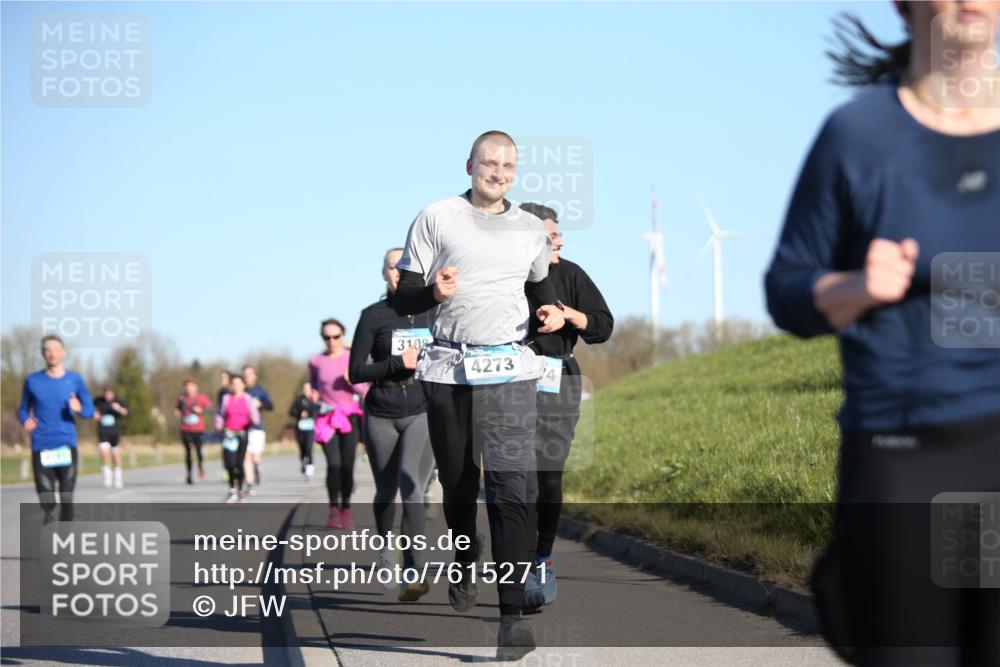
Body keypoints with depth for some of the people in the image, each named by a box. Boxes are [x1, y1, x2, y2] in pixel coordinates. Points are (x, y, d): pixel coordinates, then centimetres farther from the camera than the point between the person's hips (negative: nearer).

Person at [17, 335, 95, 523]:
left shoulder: (75, 380, 6)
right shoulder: (32, 381, 7)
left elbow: (90, 410, 11)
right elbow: (23, 409, 16)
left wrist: (79, 409, -11)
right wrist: (25, 421, -6)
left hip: (67, 446, 0)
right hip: (41, 447, 0)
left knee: (66, 498, -6)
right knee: (47, 500, -8)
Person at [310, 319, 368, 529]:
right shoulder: (316, 362, 4)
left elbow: (363, 390, 3)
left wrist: (351, 381, -16)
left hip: (349, 416, 0)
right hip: (327, 417, 0)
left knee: (348, 465, -2)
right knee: (334, 464, -14)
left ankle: (346, 508, 13)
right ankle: (334, 509, -4)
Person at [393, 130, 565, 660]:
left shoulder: (530, 229, 14)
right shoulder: (435, 219, 4)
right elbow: (402, 299, 2)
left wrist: (551, 311, 7)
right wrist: (433, 292, -20)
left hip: (509, 368, 0)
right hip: (447, 369, 0)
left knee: (510, 488, -13)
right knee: (457, 482, 10)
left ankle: (511, 614, -17)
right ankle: (465, 569, 39)